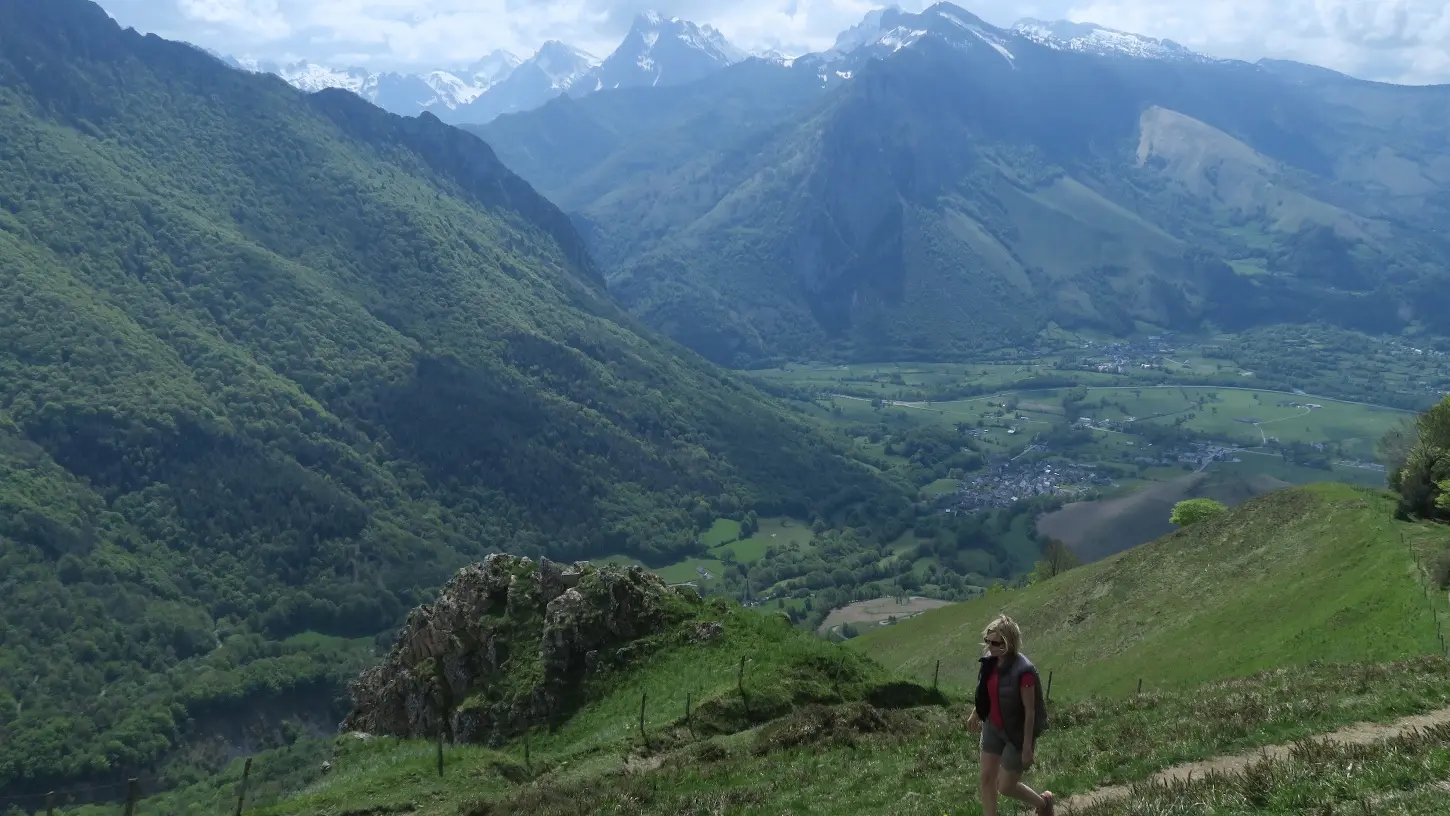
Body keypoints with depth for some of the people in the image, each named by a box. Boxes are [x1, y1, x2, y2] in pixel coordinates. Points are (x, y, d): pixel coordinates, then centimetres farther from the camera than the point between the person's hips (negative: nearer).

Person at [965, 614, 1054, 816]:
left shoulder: (1023, 671, -29)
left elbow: (1030, 712, -23)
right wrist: (975, 713, 25)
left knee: (1005, 787, 6)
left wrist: (1028, 748, -19)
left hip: (1017, 734, -7)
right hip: (993, 728, 7)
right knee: (987, 778, 9)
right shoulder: (991, 661, -7)